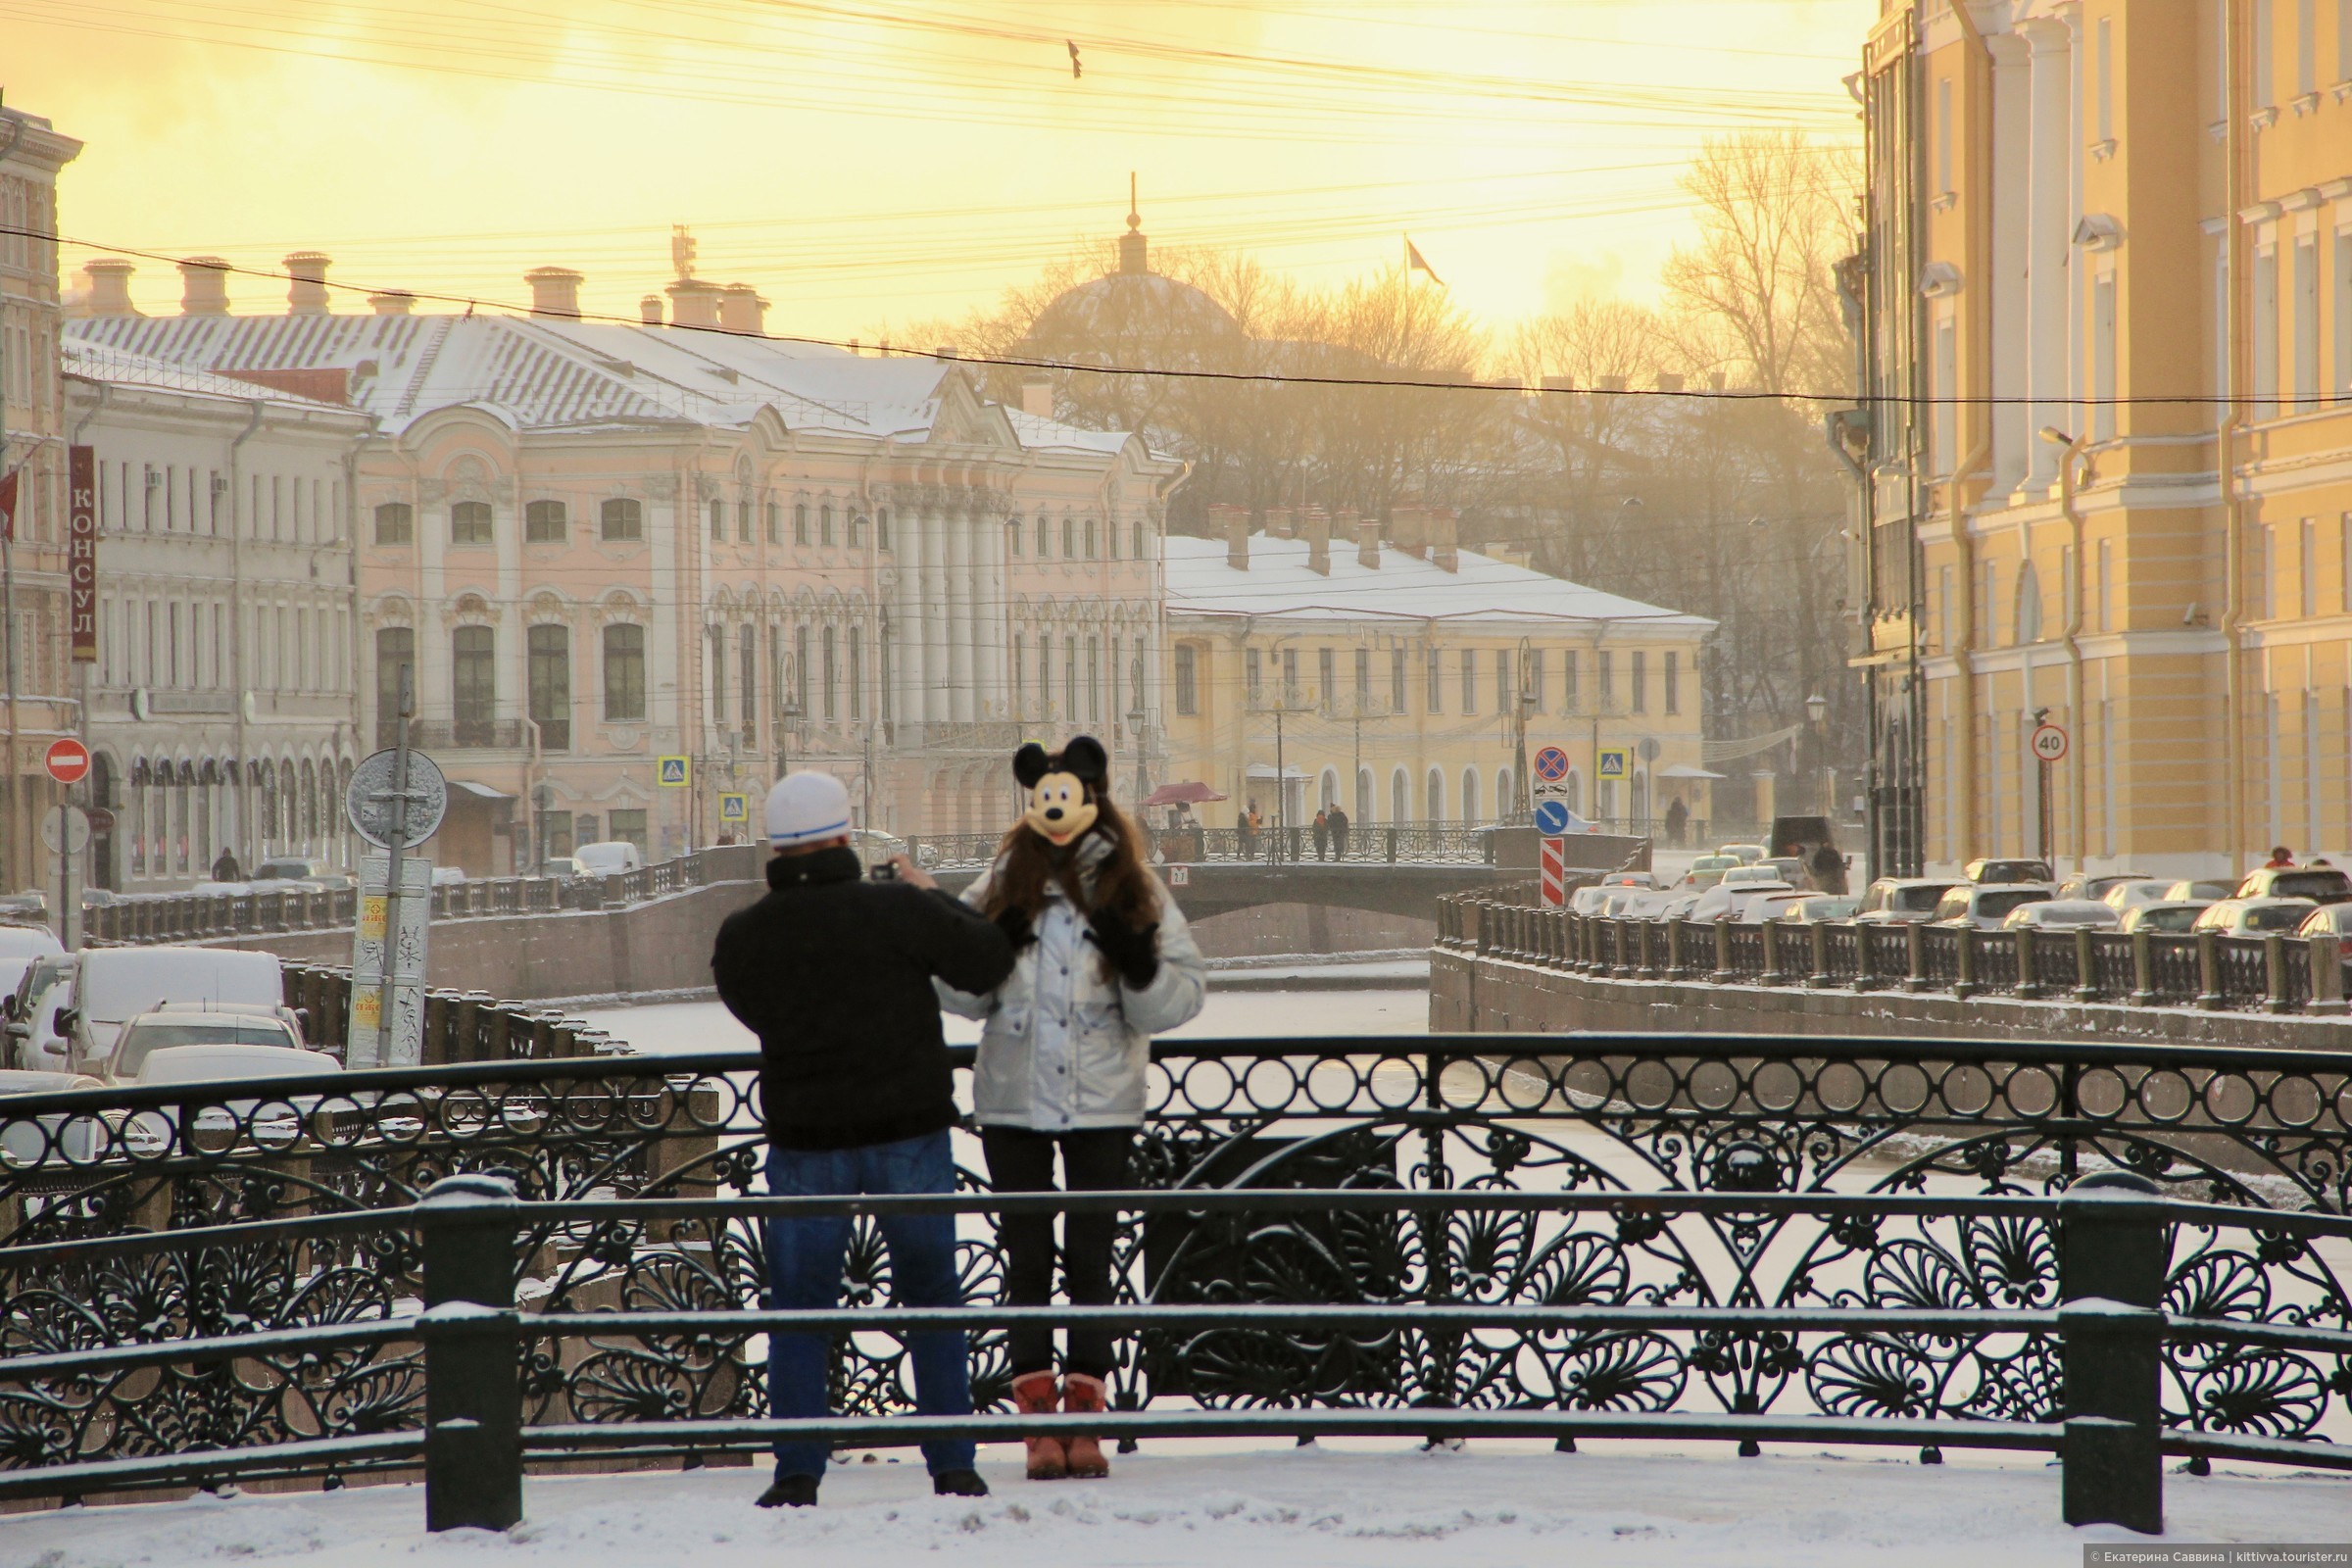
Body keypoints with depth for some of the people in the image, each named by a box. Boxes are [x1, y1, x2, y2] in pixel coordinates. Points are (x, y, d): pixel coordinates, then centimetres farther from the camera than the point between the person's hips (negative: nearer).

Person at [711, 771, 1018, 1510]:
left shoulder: (741, 937, -5)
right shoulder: (897, 909, -13)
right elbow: (989, 963, -3)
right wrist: (933, 895, 9)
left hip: (805, 1143, 1)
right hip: (909, 1132, -1)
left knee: (799, 1307, 10)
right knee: (932, 1299, 12)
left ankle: (798, 1473, 5)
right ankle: (952, 1464, 11)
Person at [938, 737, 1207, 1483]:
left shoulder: (1134, 892, 2)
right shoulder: (1004, 888, 6)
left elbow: (1181, 996, -1)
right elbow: (961, 992, 9)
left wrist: (1139, 966, -20)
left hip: (1103, 1105, -1)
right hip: (1013, 1101, 1)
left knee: (1090, 1258, 2)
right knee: (1027, 1259, 3)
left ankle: (1085, 1418, 6)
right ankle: (1038, 1419, 6)